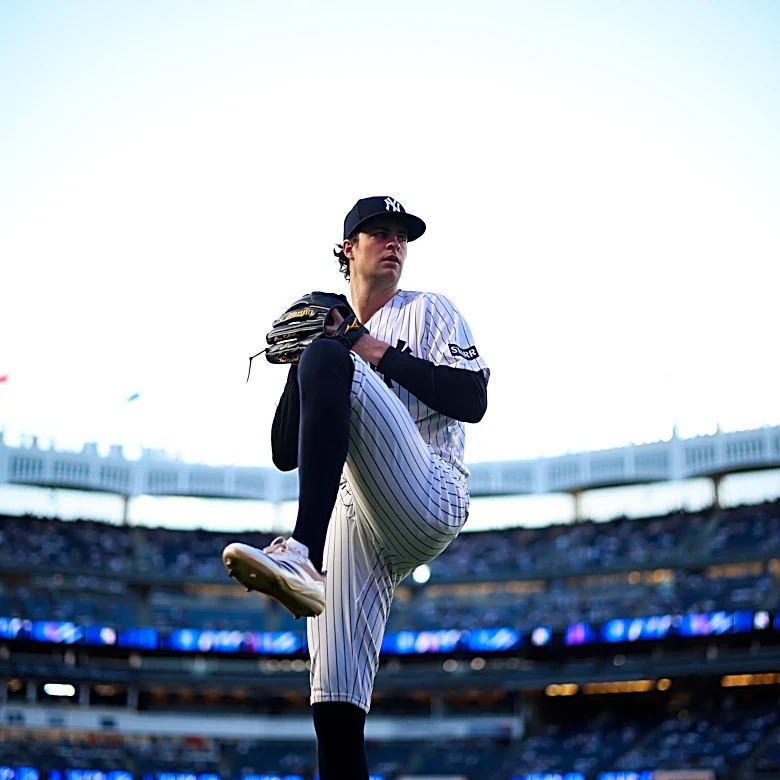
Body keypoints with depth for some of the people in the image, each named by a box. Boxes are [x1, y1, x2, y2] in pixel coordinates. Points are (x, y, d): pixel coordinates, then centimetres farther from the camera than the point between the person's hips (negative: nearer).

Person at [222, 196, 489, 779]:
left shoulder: (428, 312, 18)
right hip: (353, 519, 5)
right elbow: (285, 455, 19)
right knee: (335, 706, -9)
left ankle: (302, 556, -44)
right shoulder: (329, 329, 30)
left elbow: (473, 401, -1)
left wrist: (382, 356, -1)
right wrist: (301, 364, 7)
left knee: (329, 361, -28)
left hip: (430, 498, -5)